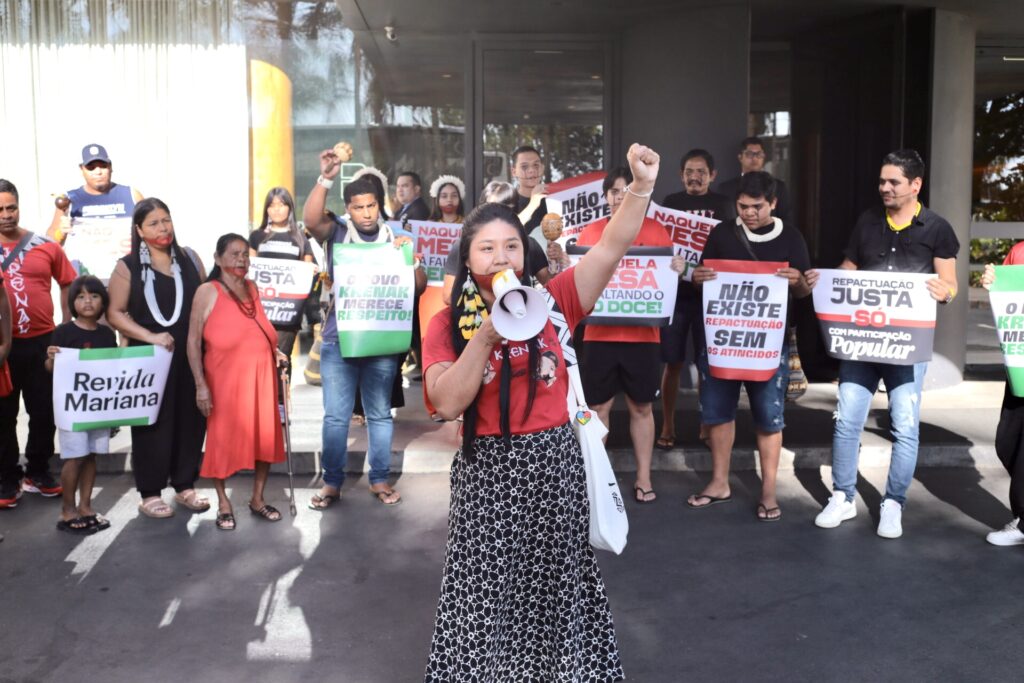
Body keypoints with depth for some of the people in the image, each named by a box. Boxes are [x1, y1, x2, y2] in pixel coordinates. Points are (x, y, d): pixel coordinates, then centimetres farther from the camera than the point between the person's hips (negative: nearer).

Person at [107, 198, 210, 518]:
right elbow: (114, 313, -4)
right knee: (152, 423, 2)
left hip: (191, 356, 4)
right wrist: (150, 336, -16)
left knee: (191, 419, 7)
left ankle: (185, 486, 21)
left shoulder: (189, 258, 9)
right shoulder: (128, 267, -1)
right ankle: (150, 493, 13)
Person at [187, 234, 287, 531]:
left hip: (261, 374, 5)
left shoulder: (252, 288, 11)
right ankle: (223, 503, 19)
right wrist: (201, 385, -15)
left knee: (265, 436, 9)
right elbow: (193, 341, -9)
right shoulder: (208, 291, -6)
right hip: (226, 377, -5)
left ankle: (258, 499, 24)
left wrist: (274, 351, 8)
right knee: (224, 438, 5)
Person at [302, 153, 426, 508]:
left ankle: (380, 479, 18)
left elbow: (419, 285, 5)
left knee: (380, 413, 8)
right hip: (338, 340, -1)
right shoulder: (337, 233, 4)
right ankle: (332, 482, 12)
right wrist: (325, 179, -27)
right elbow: (311, 219, -18)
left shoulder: (394, 238, 8)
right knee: (335, 415, 3)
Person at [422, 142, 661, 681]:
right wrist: (486, 334, -22)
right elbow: (448, 403, -15)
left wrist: (642, 185, -22)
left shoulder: (552, 302, -3)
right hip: (488, 471, -1)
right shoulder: (447, 324, -4)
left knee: (555, 585, 16)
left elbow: (612, 246, -10)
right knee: (489, 593, 10)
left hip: (553, 466, 1)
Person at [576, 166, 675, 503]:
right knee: (597, 408, 5)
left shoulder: (655, 231, 4)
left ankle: (643, 477, 21)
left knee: (641, 407, 10)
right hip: (599, 333, 1)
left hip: (642, 333, 0)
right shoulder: (590, 232, 6)